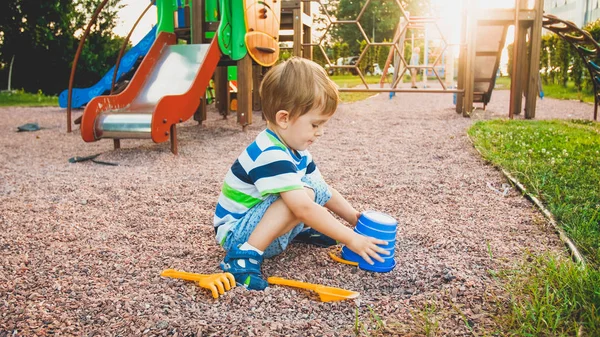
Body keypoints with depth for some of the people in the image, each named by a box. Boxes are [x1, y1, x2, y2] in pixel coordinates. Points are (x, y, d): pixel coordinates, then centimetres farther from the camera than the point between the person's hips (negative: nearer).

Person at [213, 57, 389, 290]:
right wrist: (350, 239, -30)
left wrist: (356, 219, 3)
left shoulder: (295, 149, 3)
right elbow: (304, 208, -36)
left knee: (318, 189, 4)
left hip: (261, 225, 9)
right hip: (236, 233, -9)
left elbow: (324, 191, 12)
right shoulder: (271, 156, -29)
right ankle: (245, 255, -27)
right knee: (303, 196, -30)